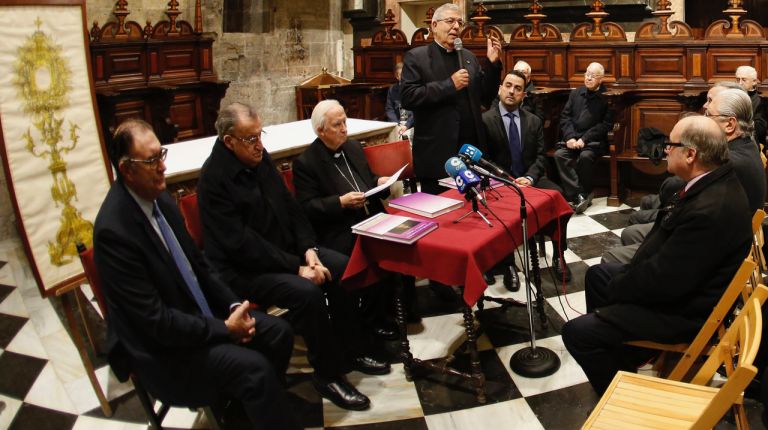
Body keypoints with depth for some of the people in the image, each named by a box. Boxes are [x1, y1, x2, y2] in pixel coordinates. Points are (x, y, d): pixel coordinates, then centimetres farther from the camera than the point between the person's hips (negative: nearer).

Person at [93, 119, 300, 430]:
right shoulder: (114, 230, -26)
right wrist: (224, 329, -18)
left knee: (278, 333, 0)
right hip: (161, 346, -8)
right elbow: (155, 320, -24)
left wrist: (232, 306, -3)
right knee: (254, 368, -23)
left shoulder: (161, 199, 0)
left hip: (201, 313, 8)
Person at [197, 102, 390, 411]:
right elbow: (241, 244, -25)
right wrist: (297, 267, -24)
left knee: (343, 268, -3)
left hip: (284, 249, 8)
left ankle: (348, 350, 12)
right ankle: (327, 374, -9)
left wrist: (308, 249, -7)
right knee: (306, 292, -28)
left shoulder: (260, 157, 2)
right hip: (242, 268, -8)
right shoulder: (214, 179, -21)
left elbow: (289, 205, 8)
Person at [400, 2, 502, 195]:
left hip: (471, 149, 5)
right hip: (437, 153, -5)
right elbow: (408, 97, -15)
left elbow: (485, 99, 12)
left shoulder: (469, 57, 13)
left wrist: (493, 63, 0)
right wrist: (449, 85, -18)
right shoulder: (416, 57, -2)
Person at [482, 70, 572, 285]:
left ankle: (558, 257, -9)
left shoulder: (534, 121, 12)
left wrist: (529, 178, -14)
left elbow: (540, 156, 6)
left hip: (529, 178, 4)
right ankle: (508, 264, -19)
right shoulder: (485, 120, -1)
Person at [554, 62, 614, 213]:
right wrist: (570, 137, -9)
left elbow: (606, 124, -9)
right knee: (559, 154, -24)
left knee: (585, 156, -34)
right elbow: (565, 116, 8)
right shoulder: (576, 93, 14)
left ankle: (577, 195, -17)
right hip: (573, 139, 4)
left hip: (594, 141, -4)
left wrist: (584, 139, -16)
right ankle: (579, 194, -25)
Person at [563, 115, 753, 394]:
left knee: (576, 332, -12)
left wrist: (617, 288, -12)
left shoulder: (709, 210, -34)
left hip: (682, 310, -10)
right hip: (683, 281, 11)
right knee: (597, 275, 23)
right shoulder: (716, 182, -2)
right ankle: (613, 347, 35)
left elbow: (663, 280, -29)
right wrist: (632, 272, 1)